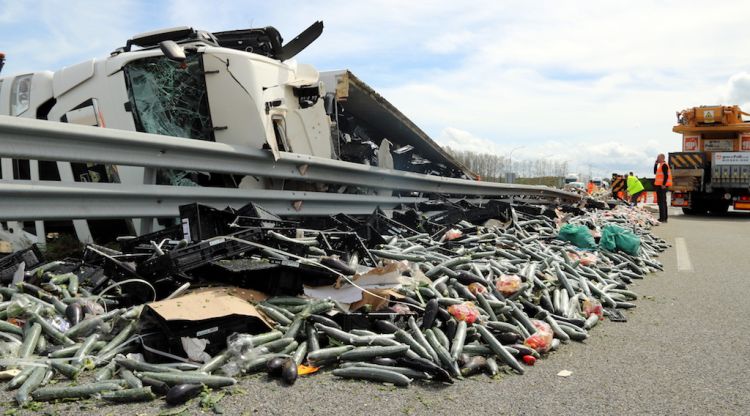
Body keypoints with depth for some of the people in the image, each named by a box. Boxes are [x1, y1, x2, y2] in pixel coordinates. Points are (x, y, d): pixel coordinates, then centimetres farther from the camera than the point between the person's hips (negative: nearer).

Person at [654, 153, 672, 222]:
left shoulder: (664, 165, -12)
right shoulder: (661, 165, 19)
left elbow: (666, 175, -20)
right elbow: (655, 172, 24)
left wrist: (663, 184, -24)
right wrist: (656, 164, 17)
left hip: (662, 186, -11)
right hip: (660, 185, 11)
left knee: (661, 202, -11)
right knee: (663, 201, 13)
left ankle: (662, 218, -13)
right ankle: (664, 218, 19)